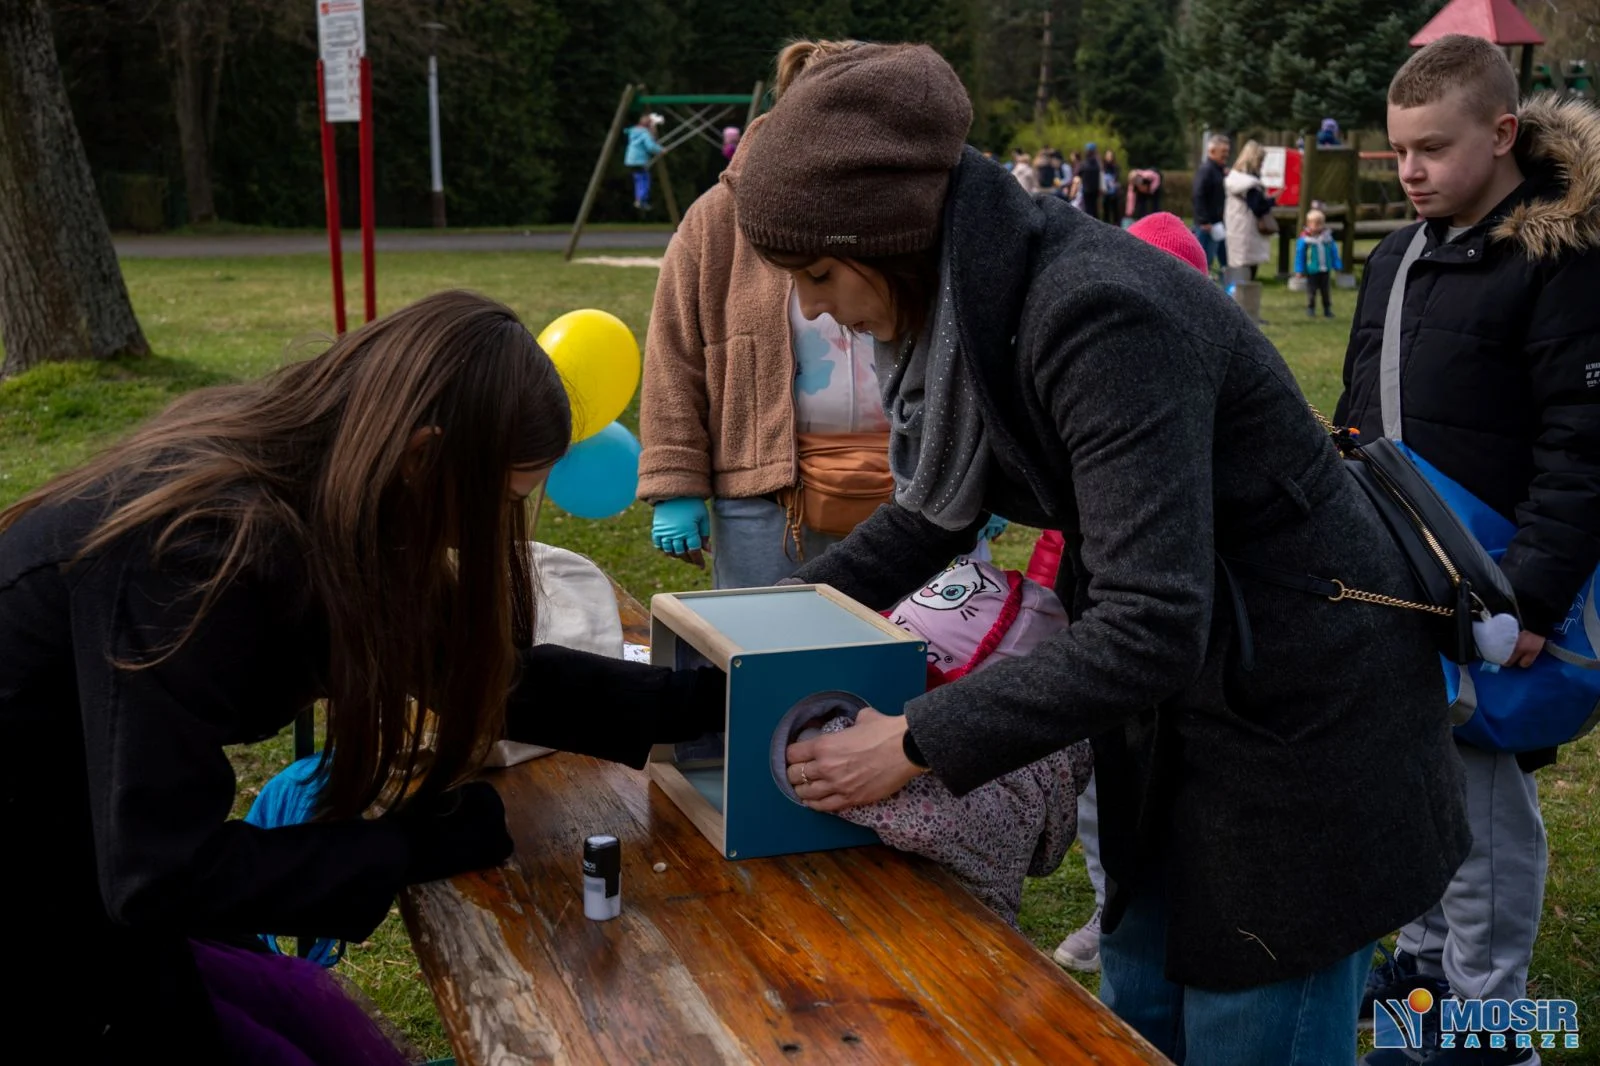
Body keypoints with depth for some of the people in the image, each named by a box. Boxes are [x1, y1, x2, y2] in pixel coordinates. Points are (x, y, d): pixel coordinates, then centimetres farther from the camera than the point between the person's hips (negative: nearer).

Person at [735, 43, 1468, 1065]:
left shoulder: (1098, 313, -30)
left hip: (1304, 711, -8)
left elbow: (1149, 623, -34)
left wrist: (918, 743, -27)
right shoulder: (977, 305, -2)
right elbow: (932, 514, 13)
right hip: (1184, 697, 8)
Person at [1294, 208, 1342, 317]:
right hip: (1312, 271, -4)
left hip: (1325, 270, 4)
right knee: (1311, 292, 2)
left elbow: (1334, 252, 10)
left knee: (1326, 291, 10)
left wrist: (1337, 266, 11)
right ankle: (1310, 309, 13)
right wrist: (1299, 270, -7)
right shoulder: (1304, 239, -10)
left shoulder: (1328, 237, 2)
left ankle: (1327, 310, 20)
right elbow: (1299, 255, -6)